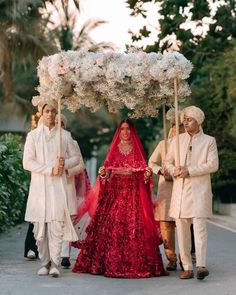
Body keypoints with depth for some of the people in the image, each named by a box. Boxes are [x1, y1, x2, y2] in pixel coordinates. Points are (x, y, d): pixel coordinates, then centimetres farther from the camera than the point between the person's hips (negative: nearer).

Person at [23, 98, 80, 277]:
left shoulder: (65, 135, 9)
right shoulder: (33, 135, 5)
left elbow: (76, 157, 14)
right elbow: (27, 162, -3)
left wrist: (64, 164, -7)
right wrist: (50, 170, -11)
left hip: (58, 185, 0)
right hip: (39, 186, 0)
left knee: (56, 224, -11)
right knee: (40, 226, 0)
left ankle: (54, 264, -12)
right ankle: (45, 263, 8)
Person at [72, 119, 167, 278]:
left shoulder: (137, 149, 10)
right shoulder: (114, 149, 13)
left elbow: (143, 172, 6)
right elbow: (107, 171, 9)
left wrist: (147, 174, -14)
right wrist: (103, 173, -12)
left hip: (133, 192, -1)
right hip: (114, 191, 1)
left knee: (134, 226, -8)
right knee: (111, 226, -7)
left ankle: (135, 263, -5)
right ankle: (110, 263, -3)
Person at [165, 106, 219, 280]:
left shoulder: (209, 141, 4)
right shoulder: (177, 140, 15)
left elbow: (213, 165, -6)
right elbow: (168, 162, 18)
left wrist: (189, 171, -13)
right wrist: (175, 170, -5)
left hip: (199, 189, -4)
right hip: (179, 189, 4)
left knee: (200, 226, -16)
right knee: (182, 230, 2)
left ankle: (201, 265, -23)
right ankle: (187, 268, 6)